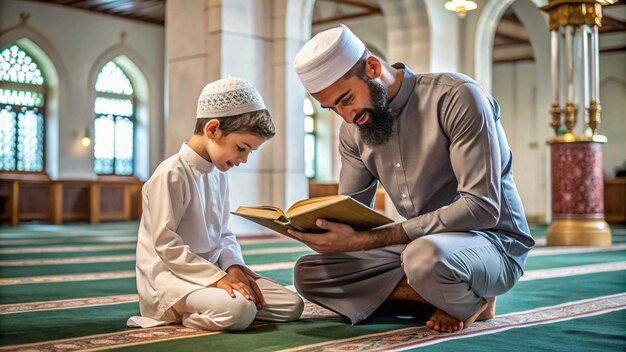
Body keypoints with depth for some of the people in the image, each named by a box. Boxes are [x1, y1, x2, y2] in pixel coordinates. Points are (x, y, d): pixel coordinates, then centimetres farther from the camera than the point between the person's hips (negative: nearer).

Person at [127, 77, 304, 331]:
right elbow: (166, 245, -19)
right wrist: (216, 277, -21)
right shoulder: (171, 174, -16)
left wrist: (233, 266, -4)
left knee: (292, 305, -1)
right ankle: (182, 313, -6)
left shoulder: (219, 174, 11)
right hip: (171, 275, -9)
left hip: (212, 270, 9)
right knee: (239, 311, -36)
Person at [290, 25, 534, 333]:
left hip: (492, 241, -6)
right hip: (420, 243, 7)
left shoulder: (456, 97, -20)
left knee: (424, 256, -39)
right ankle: (435, 295, -10)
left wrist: (367, 240, -31)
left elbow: (482, 207, -27)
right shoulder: (353, 130, 2)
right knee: (308, 273, -6)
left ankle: (471, 303, -6)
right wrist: (314, 226, -18)